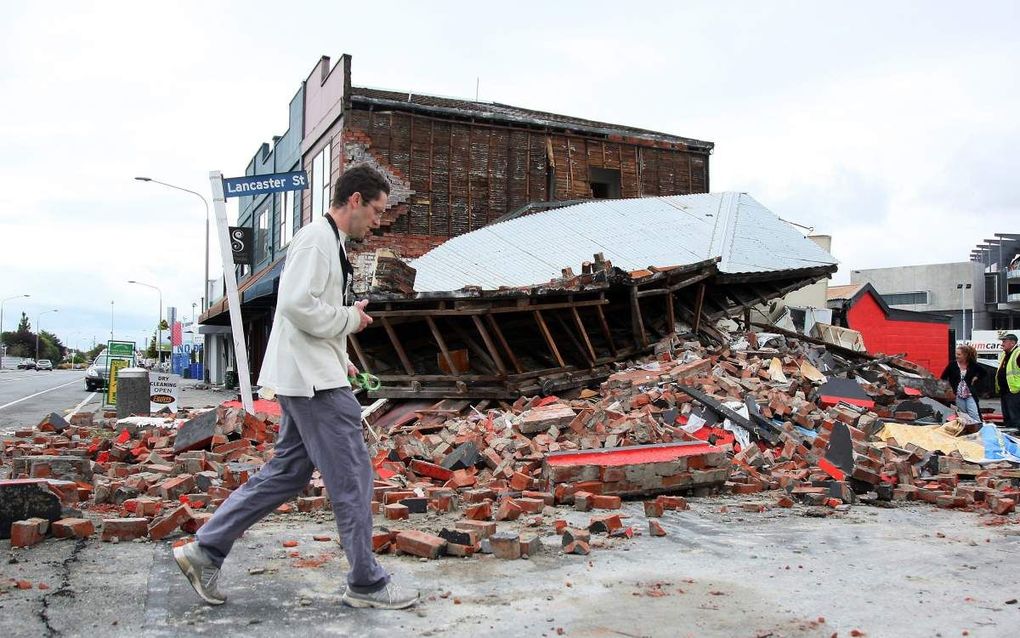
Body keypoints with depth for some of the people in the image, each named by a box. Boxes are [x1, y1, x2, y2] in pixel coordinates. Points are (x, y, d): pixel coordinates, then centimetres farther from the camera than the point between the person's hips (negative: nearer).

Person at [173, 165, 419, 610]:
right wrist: (349, 319, -12)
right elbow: (296, 304, -25)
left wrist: (337, 358, 16)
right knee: (352, 477, -3)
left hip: (309, 378, 10)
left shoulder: (329, 241, 19)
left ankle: (205, 550, 21)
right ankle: (366, 584, 9)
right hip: (312, 380, -10)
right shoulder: (316, 238, -13)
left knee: (286, 472, 15)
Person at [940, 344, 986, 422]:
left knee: (975, 417, -6)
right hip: (958, 396, 1)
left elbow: (984, 372, 16)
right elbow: (943, 378, 6)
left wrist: (976, 378, 3)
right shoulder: (952, 365, 0)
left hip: (970, 396, -1)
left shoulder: (973, 365, 0)